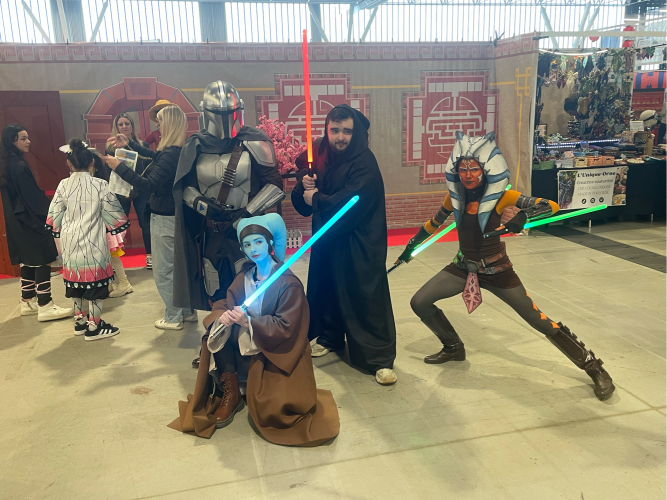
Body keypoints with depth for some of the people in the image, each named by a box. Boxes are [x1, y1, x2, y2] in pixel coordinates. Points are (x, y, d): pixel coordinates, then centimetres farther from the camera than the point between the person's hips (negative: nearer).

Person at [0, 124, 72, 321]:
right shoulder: (20, 166, -18)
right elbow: (33, 196, -19)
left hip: (16, 221, 10)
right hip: (30, 220, -10)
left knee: (28, 260, 17)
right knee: (44, 259, -7)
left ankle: (28, 301, 24)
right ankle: (45, 307, -7)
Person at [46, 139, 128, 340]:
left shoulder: (63, 185, 0)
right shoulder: (100, 185, -10)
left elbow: (54, 216, 5)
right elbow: (113, 214, -5)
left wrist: (60, 234, 19)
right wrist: (120, 226, 14)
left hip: (70, 243, 5)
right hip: (93, 243, -5)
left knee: (76, 279, 17)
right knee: (96, 282, 4)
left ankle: (80, 320, 30)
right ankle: (94, 326, 9)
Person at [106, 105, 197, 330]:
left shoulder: (170, 155, -25)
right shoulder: (179, 152, 5)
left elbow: (149, 186, -28)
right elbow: (155, 157, 23)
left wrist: (119, 167, -21)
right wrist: (129, 143, 26)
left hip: (164, 219, -9)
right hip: (176, 216, 9)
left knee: (163, 271, 4)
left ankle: (173, 318, 14)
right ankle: (188, 311, 29)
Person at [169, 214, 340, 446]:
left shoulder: (289, 283, -19)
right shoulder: (243, 277, 0)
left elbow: (285, 327, -21)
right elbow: (224, 304, -4)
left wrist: (248, 322, -31)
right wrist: (224, 317, -29)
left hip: (277, 352, -5)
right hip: (245, 345, 6)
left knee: (270, 409, -21)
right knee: (216, 335, -20)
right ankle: (230, 393, -4)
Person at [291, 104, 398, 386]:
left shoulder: (365, 163, -16)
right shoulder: (319, 158, 3)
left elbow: (351, 204, -26)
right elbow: (302, 204, 7)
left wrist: (317, 199, -12)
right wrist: (304, 187, -15)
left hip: (359, 244, -6)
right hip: (327, 240, 6)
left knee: (366, 296, -5)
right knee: (326, 288, 17)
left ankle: (381, 358, 3)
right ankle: (330, 336, 38)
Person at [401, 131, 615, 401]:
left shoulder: (501, 197, -19)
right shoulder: (455, 196, -6)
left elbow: (552, 206, -24)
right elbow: (435, 222, 12)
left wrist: (523, 215, -44)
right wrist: (411, 246, 18)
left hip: (497, 271, -4)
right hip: (463, 268, 5)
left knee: (540, 322, -2)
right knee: (419, 303, -2)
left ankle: (594, 367, 18)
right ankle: (453, 347, 23)